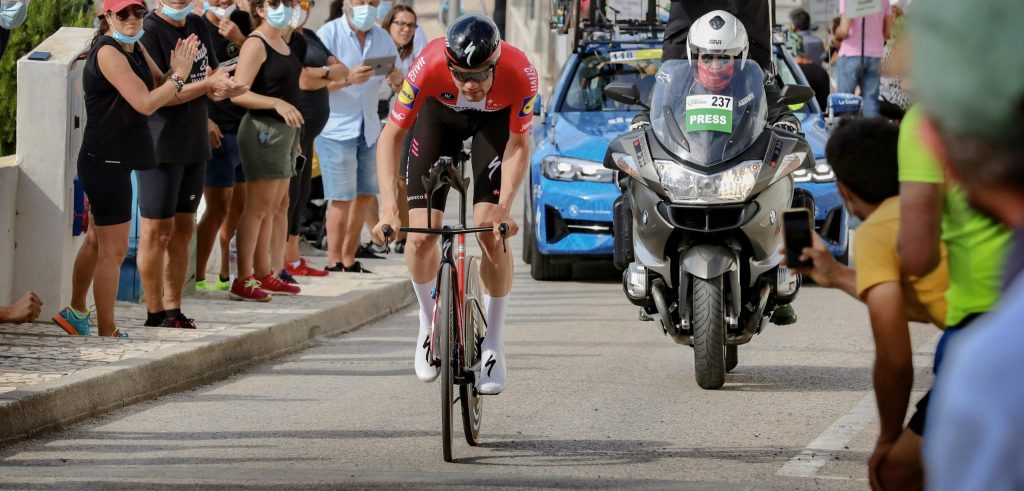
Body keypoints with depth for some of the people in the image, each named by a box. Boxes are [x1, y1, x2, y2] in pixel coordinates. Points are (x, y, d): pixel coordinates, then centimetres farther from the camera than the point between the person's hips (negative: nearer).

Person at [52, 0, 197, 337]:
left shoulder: (136, 50, 10)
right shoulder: (108, 53, -18)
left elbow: (162, 91, 11)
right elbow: (145, 103, -24)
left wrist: (177, 70, -8)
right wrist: (179, 74, -15)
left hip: (113, 161, 10)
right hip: (105, 162, -10)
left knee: (97, 240, 23)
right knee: (114, 250, -5)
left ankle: (76, 312, 38)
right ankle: (107, 333, 0)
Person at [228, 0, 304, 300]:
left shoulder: (281, 42, 14)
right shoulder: (256, 44, -12)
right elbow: (238, 94, -20)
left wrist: (294, 136, 26)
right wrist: (277, 103, -31)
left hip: (284, 130, 9)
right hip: (263, 129, -9)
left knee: (277, 206, 12)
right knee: (259, 207, -10)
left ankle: (265, 275, 18)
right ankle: (243, 281, -8)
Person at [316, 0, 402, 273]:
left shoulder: (382, 38, 9)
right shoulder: (329, 34, -8)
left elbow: (399, 81, 13)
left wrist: (397, 77, -12)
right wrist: (347, 79, -30)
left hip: (368, 128, 6)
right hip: (336, 127, -6)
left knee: (365, 195, 7)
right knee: (342, 198, -8)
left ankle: (349, 260, 16)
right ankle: (333, 263, -3)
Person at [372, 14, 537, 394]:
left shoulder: (520, 74, -37)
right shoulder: (430, 65, -38)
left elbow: (518, 145, -23)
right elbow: (392, 134, -29)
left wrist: (504, 207, -35)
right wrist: (389, 206, -39)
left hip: (496, 119, -1)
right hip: (440, 113, 1)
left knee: (491, 232, -17)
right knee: (421, 234, -11)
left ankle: (493, 346, -3)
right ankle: (428, 321, 17)